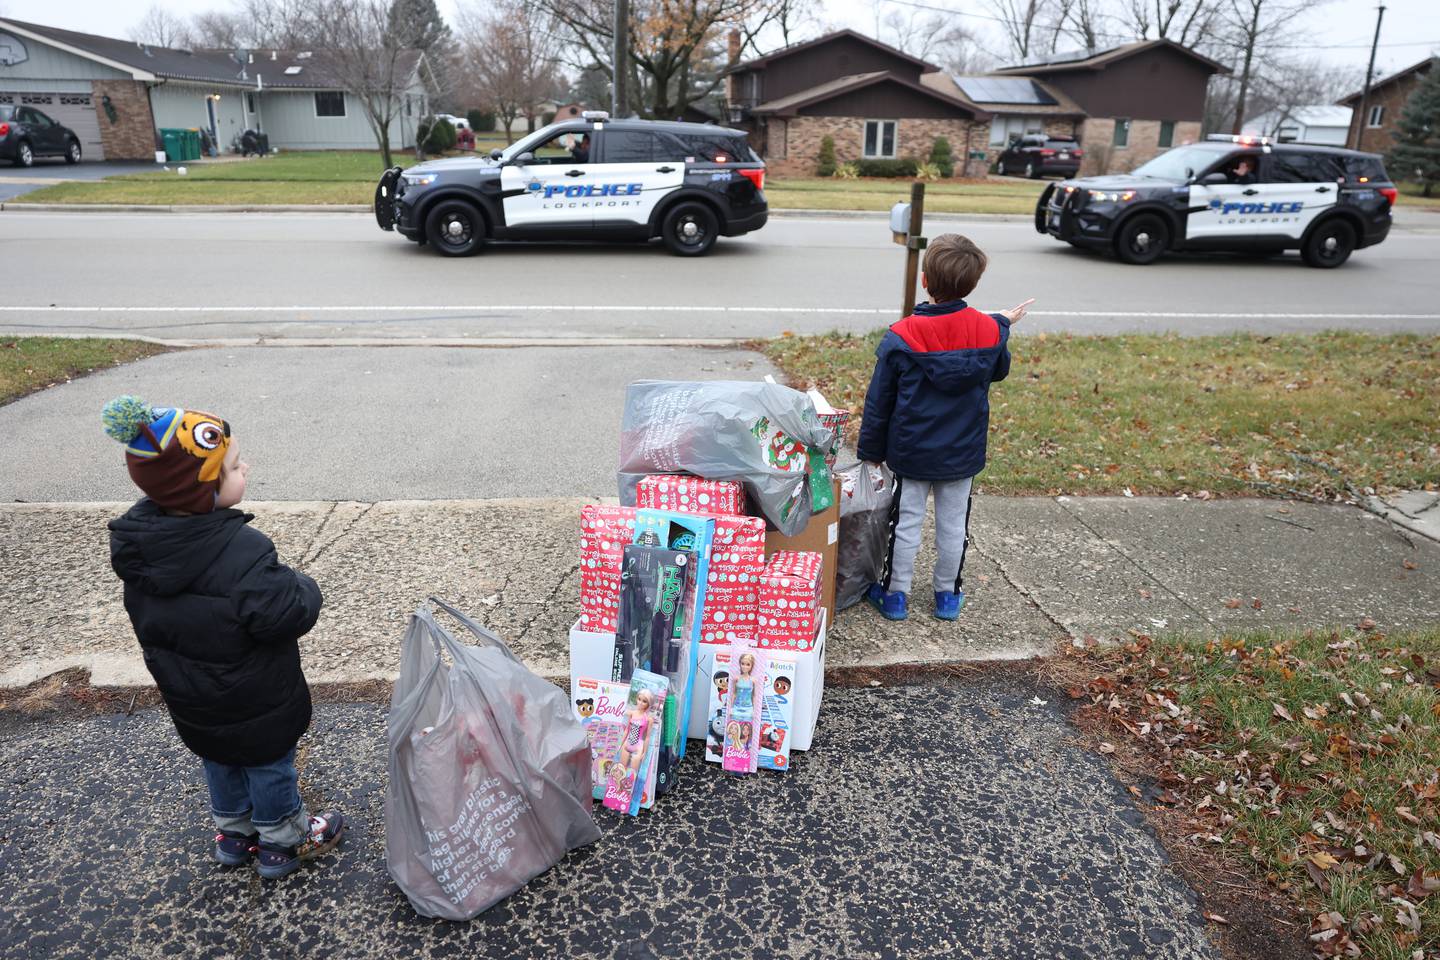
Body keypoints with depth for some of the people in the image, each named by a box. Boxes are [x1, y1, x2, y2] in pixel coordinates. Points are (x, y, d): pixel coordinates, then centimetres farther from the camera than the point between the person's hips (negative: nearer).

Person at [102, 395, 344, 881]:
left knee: (219, 760, 28)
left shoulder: (136, 539, -11)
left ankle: (234, 833, 48)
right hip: (255, 704, -7)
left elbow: (148, 620, 2)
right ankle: (282, 841, 38)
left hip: (190, 701, 7)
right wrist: (302, 587, -12)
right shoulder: (240, 552, -37)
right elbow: (290, 614, -32)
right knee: (270, 766, 17)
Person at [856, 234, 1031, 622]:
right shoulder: (989, 331, -9)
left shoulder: (901, 337, -17)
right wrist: (1003, 325, 29)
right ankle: (948, 594, 28)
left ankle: (895, 594, 21)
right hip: (963, 453, 2)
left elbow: (879, 402, -9)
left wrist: (871, 450, 3)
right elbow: (998, 371, 14)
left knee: (906, 523, 9)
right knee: (953, 525, 14)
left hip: (911, 452, -2)